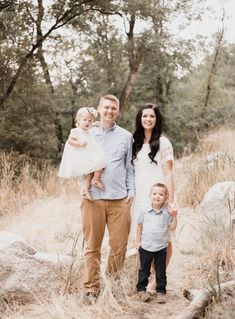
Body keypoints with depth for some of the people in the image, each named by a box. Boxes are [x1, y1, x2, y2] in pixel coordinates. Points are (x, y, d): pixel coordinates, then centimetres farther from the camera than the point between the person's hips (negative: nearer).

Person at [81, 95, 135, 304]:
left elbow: (130, 167, 14)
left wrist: (131, 191, 4)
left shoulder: (126, 136, 13)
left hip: (119, 199, 1)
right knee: (92, 246, 1)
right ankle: (91, 289, 8)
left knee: (119, 245, 1)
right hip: (93, 198, -1)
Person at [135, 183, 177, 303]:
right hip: (146, 246, 0)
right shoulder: (145, 212, 0)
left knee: (161, 271, 7)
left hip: (161, 247, 0)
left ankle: (161, 291, 17)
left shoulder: (167, 212, -2)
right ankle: (141, 290, 22)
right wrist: (138, 241, 9)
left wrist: (174, 216, -14)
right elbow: (140, 226, 11)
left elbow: (173, 227, -2)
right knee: (144, 269, 10)